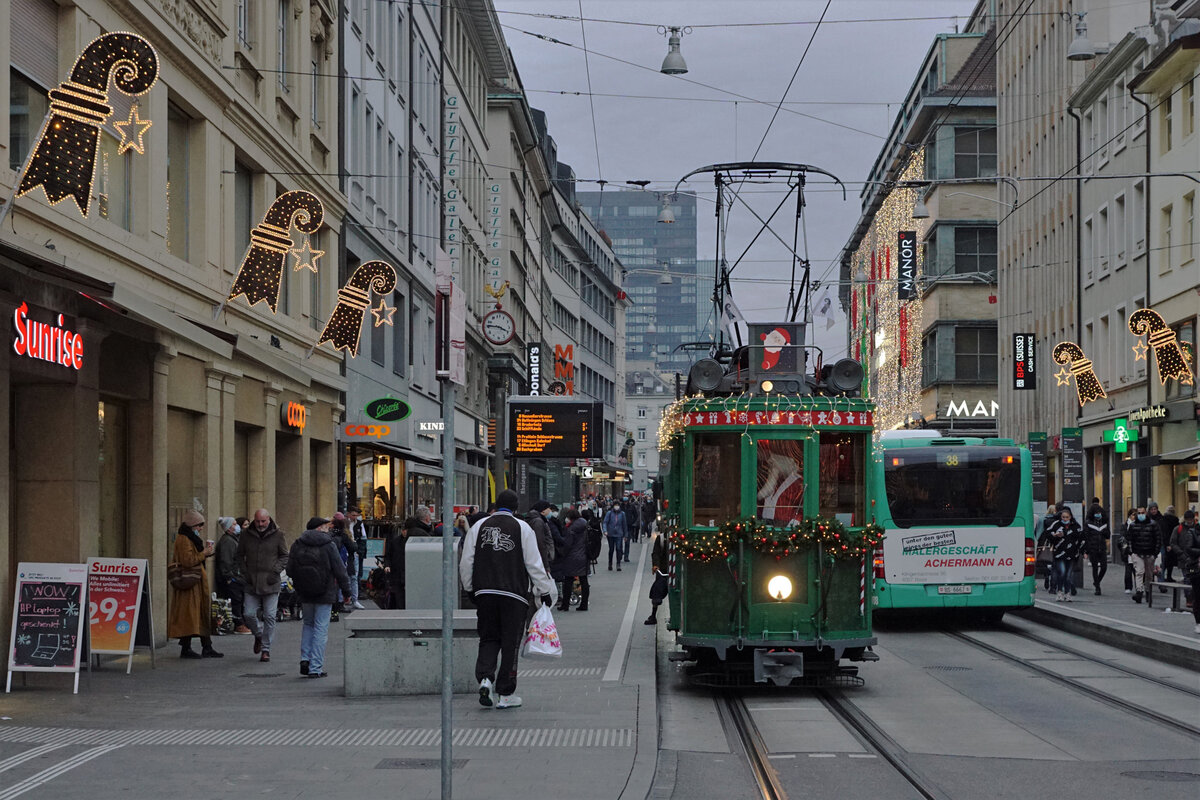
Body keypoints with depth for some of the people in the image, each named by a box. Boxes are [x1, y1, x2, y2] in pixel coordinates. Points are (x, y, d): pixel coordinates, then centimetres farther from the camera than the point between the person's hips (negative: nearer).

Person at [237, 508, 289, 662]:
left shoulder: (277, 535, -1)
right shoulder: (246, 534, 3)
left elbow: (284, 556, 6)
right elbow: (240, 555, 14)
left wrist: (275, 571, -7)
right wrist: (245, 572, 1)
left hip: (270, 583, -2)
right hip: (251, 583, 2)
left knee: (270, 617, -2)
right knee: (249, 614, -1)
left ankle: (266, 649, 7)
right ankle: (258, 635, 29)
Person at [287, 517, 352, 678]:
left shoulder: (297, 545, 0)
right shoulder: (328, 545, -11)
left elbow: (290, 571, 3)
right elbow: (340, 571, -9)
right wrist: (346, 592, 1)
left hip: (304, 594, 4)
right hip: (325, 595, -4)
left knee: (308, 624, 22)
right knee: (321, 628, 2)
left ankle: (305, 659, 8)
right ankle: (315, 668, 1)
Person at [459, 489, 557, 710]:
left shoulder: (478, 527, 7)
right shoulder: (522, 528, -2)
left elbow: (465, 563, 9)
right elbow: (534, 564, -2)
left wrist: (470, 589, 22)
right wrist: (545, 592, 7)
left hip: (484, 593, 3)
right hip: (513, 594, -3)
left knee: (488, 639, 13)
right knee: (510, 643, 4)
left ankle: (485, 677, -11)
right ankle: (505, 694, 7)